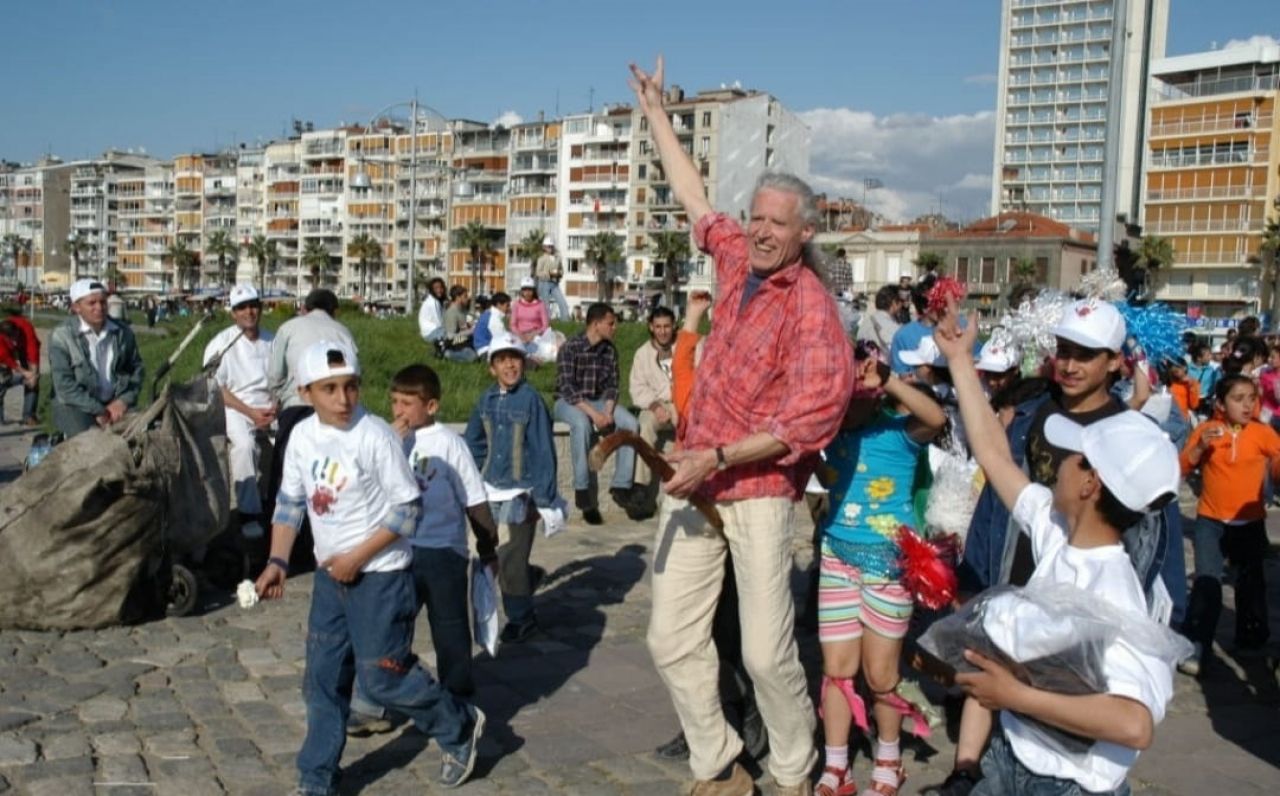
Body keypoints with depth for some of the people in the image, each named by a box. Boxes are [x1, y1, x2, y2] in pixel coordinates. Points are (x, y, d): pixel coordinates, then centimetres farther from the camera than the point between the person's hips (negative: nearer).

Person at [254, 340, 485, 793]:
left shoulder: (375, 435, -18)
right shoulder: (302, 436, 0)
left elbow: (409, 508, -16)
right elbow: (290, 502, 11)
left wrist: (358, 557, -18)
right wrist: (278, 561, 2)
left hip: (380, 574, -6)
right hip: (330, 574, 6)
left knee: (382, 677, 0)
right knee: (322, 680, 11)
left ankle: (460, 727, 23)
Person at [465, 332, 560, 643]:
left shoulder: (531, 399, -11)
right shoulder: (487, 400, 5)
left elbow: (544, 451, -11)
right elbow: (473, 443, 14)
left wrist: (544, 498, -12)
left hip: (520, 492, -6)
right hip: (490, 492, 6)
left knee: (509, 559, -5)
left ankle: (520, 619, 15)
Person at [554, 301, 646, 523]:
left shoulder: (610, 350, 3)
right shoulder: (570, 348, -14)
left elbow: (612, 386, 2)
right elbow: (567, 388, -20)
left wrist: (608, 412, -18)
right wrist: (593, 414, -29)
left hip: (598, 401, 5)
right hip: (568, 402, -5)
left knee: (631, 424, -19)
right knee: (582, 424, -38)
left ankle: (621, 486, -14)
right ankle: (583, 492, -31)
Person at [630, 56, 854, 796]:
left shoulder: (811, 305, -12)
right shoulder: (739, 261, 6)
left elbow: (809, 417, -17)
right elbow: (695, 197, 22)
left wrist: (719, 458, -21)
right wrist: (656, 111, 29)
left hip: (758, 489, -6)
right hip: (695, 480, 7)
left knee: (767, 652, -6)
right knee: (673, 639, 6)